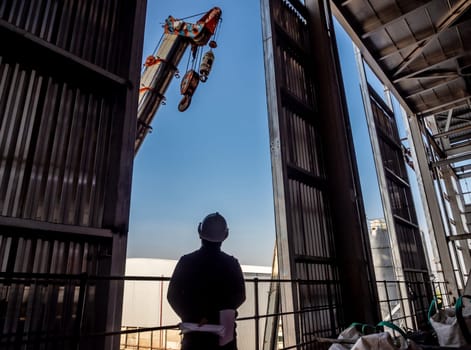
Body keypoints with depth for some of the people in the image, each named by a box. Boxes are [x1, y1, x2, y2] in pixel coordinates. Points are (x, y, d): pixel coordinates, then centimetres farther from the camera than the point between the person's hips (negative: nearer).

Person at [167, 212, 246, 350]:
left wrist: (192, 317, 0)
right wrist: (215, 315, -5)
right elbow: (239, 296, -4)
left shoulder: (186, 261, -5)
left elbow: (173, 295, -4)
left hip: (194, 330, 0)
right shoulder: (231, 263, -3)